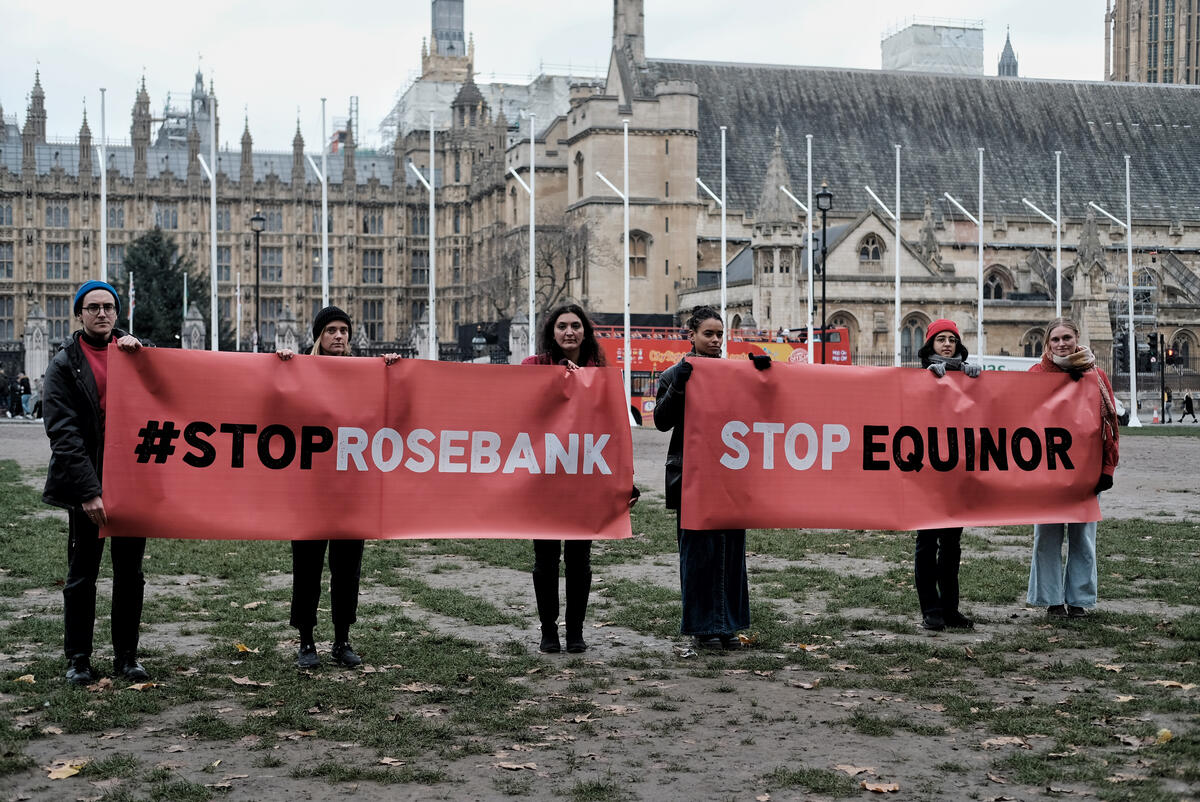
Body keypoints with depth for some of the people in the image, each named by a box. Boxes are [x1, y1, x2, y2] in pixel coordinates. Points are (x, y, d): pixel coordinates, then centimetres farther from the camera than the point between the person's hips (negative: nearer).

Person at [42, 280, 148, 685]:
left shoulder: (131, 353, 11)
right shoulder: (64, 365, 0)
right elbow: (63, 433, -8)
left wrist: (138, 353, -11)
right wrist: (88, 491, -17)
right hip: (87, 487, -3)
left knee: (130, 575, 8)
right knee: (82, 576, 6)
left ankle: (126, 656, 18)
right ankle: (78, 658, 16)